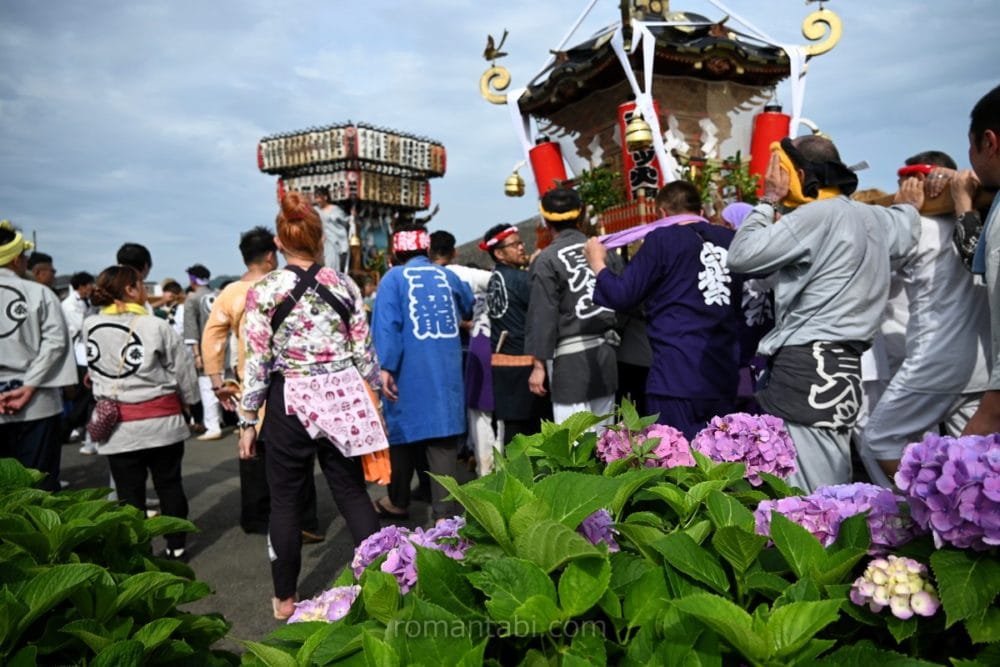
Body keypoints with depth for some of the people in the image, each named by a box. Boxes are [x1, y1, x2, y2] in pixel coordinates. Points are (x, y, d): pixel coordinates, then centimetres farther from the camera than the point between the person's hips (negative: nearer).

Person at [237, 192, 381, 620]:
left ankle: (285, 598, 25)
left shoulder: (263, 291, -6)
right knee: (352, 492, 12)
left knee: (286, 501, 12)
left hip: (289, 402, -2)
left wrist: (247, 421, 2)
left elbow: (257, 363, -7)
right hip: (341, 399, 2)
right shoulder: (344, 285, 1)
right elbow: (363, 352, 3)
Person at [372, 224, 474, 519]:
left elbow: (386, 325, -12)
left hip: (410, 372, -2)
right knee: (443, 438, 2)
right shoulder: (447, 275, 11)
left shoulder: (394, 278, 0)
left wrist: (385, 367, -15)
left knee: (404, 432, 12)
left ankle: (398, 502, 29)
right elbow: (469, 308, 29)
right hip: (446, 372, 3)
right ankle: (445, 512, 0)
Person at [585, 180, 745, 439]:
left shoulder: (662, 239, -6)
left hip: (678, 377, -6)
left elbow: (622, 297, -5)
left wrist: (597, 264, 12)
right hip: (724, 375, 6)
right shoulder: (731, 241, 9)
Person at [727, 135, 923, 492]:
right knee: (831, 494, 12)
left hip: (806, 367, -9)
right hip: (842, 366, 10)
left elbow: (740, 257, -13)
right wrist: (910, 205, 65)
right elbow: (905, 226, 41)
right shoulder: (874, 218, 17)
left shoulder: (815, 215, -11)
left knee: (801, 494, -7)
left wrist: (768, 200, 0)